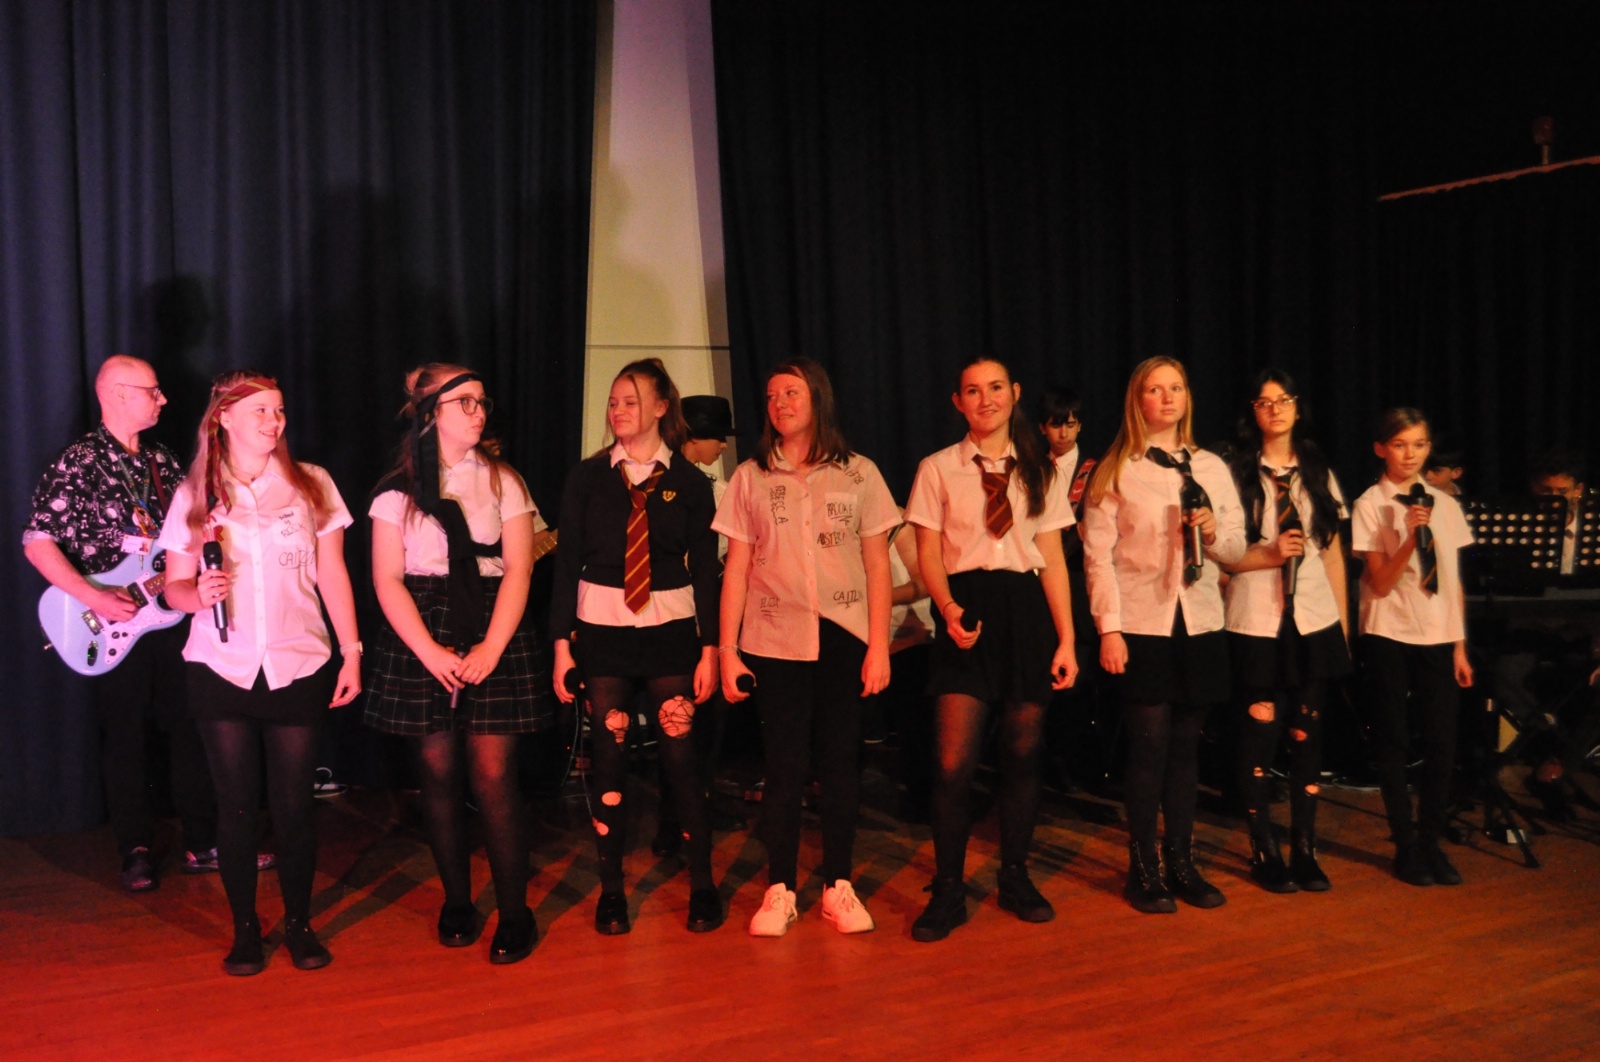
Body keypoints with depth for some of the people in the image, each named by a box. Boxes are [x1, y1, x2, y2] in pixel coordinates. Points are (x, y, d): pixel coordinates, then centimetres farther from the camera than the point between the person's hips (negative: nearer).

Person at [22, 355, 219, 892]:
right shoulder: (78, 463, -7)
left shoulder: (163, 462, 10)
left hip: (171, 618, 5)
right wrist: (94, 597, -18)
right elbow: (37, 542, -11)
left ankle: (202, 843, 18)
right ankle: (136, 852, 18)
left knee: (193, 730, 7)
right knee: (125, 741, 5)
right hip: (114, 626, -5)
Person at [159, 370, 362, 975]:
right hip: (221, 671, 0)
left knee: (294, 806, 3)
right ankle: (245, 929, 21)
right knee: (237, 806, 5)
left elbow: (333, 575, 6)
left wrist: (351, 652, 2)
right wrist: (197, 594, -15)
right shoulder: (195, 496, 4)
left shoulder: (311, 485, 4)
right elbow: (174, 586, 8)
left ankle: (299, 923, 21)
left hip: (298, 668, 0)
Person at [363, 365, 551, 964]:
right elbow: (387, 580, 1)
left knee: (493, 775, -5)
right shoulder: (398, 490, 6)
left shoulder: (503, 481, 8)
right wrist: (431, 652, -10)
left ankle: (514, 913, 2)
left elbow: (518, 570, 2)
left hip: (494, 634, 0)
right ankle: (456, 903, 18)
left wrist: (490, 649, -10)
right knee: (440, 773, 4)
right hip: (422, 639, 1)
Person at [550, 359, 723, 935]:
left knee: (680, 756, -3)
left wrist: (709, 648, 0)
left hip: (670, 630, -1)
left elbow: (705, 569, 3)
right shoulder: (586, 478, 3)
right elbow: (567, 562, 3)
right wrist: (562, 643, -1)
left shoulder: (689, 481, 3)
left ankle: (702, 886, 12)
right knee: (609, 759, 3)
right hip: (601, 631, 1)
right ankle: (611, 889, 17)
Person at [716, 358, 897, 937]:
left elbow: (877, 565, 5)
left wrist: (879, 647, -2)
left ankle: (838, 887, 17)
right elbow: (736, 569, 6)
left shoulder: (859, 474, 5)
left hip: (843, 639, 0)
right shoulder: (750, 478, 7)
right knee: (784, 767, 2)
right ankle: (780, 890, 14)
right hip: (774, 643, 0)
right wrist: (726, 650, 1)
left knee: (840, 765, 4)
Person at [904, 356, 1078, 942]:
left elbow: (1053, 559, 8)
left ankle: (1015, 877, 25)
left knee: (1023, 752, 8)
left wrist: (1066, 639, 1)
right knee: (954, 760, -9)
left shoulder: (1039, 471, 11)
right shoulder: (938, 469, 5)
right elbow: (929, 554, 1)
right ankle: (948, 891, 5)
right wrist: (948, 608, -18)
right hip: (967, 610, -2)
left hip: (1027, 609, 2)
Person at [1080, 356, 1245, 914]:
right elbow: (1097, 554, -5)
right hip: (1142, 625, -4)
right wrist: (1109, 628, -12)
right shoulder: (1116, 471, 0)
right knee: (1150, 746, -2)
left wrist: (1215, 533, -10)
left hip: (1200, 623, 4)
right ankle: (1144, 869, 10)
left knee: (1186, 746, 9)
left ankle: (1182, 862, 20)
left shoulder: (1211, 467, 11)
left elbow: (1237, 549, 12)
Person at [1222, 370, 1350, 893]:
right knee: (1260, 734, -1)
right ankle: (1264, 851, 11)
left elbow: (1333, 552, 12)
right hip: (1256, 622, -3)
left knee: (1308, 734, 5)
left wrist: (1344, 623, 9)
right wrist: (1270, 554, -21)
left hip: (1314, 620, 3)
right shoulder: (1236, 472, 0)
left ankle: (1305, 850, 15)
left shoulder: (1318, 473, 12)